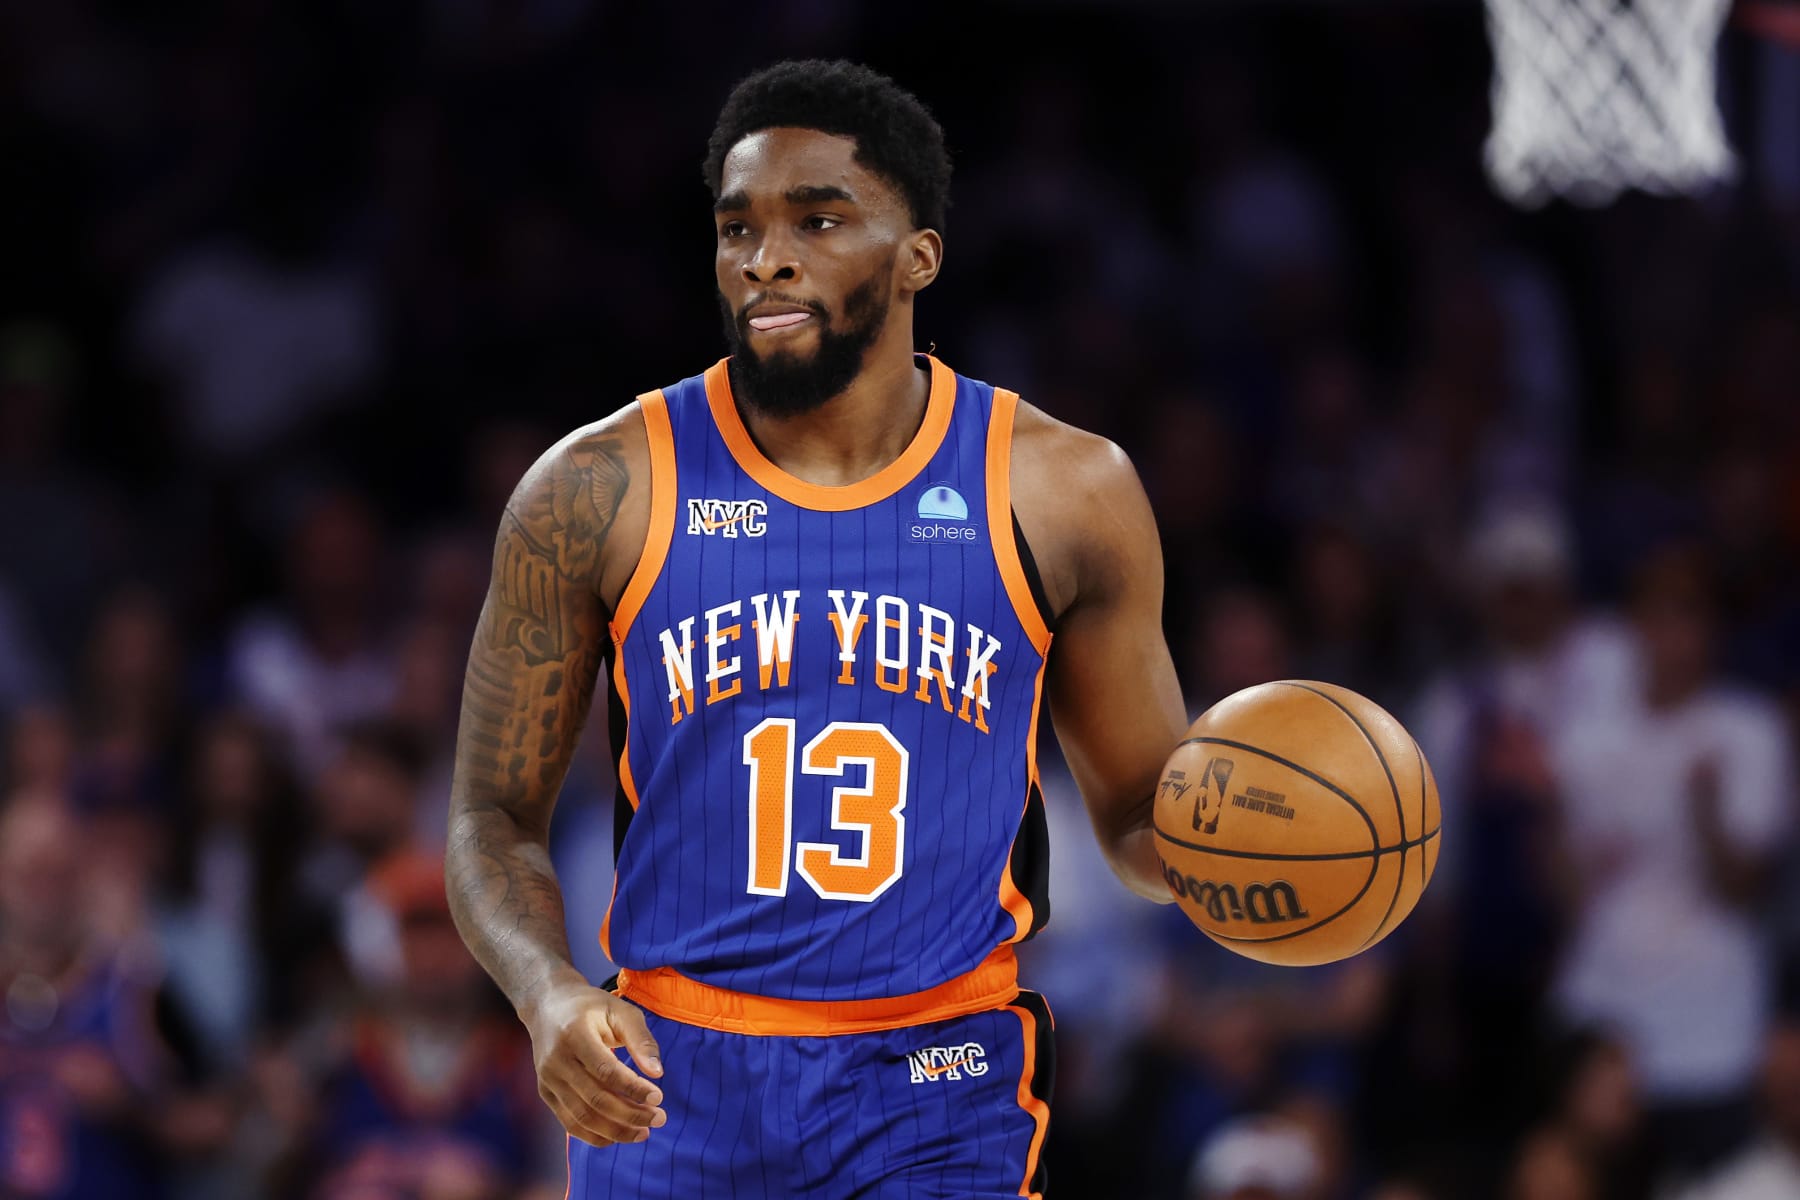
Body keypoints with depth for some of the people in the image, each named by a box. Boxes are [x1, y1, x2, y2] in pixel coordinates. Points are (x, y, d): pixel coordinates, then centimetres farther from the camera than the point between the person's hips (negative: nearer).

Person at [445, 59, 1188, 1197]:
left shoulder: (1060, 491, 0)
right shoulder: (603, 494, -2)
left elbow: (1139, 810, 10)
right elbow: (495, 815, 3)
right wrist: (551, 997, -17)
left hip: (940, 1102, -1)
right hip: (672, 1088, 1)